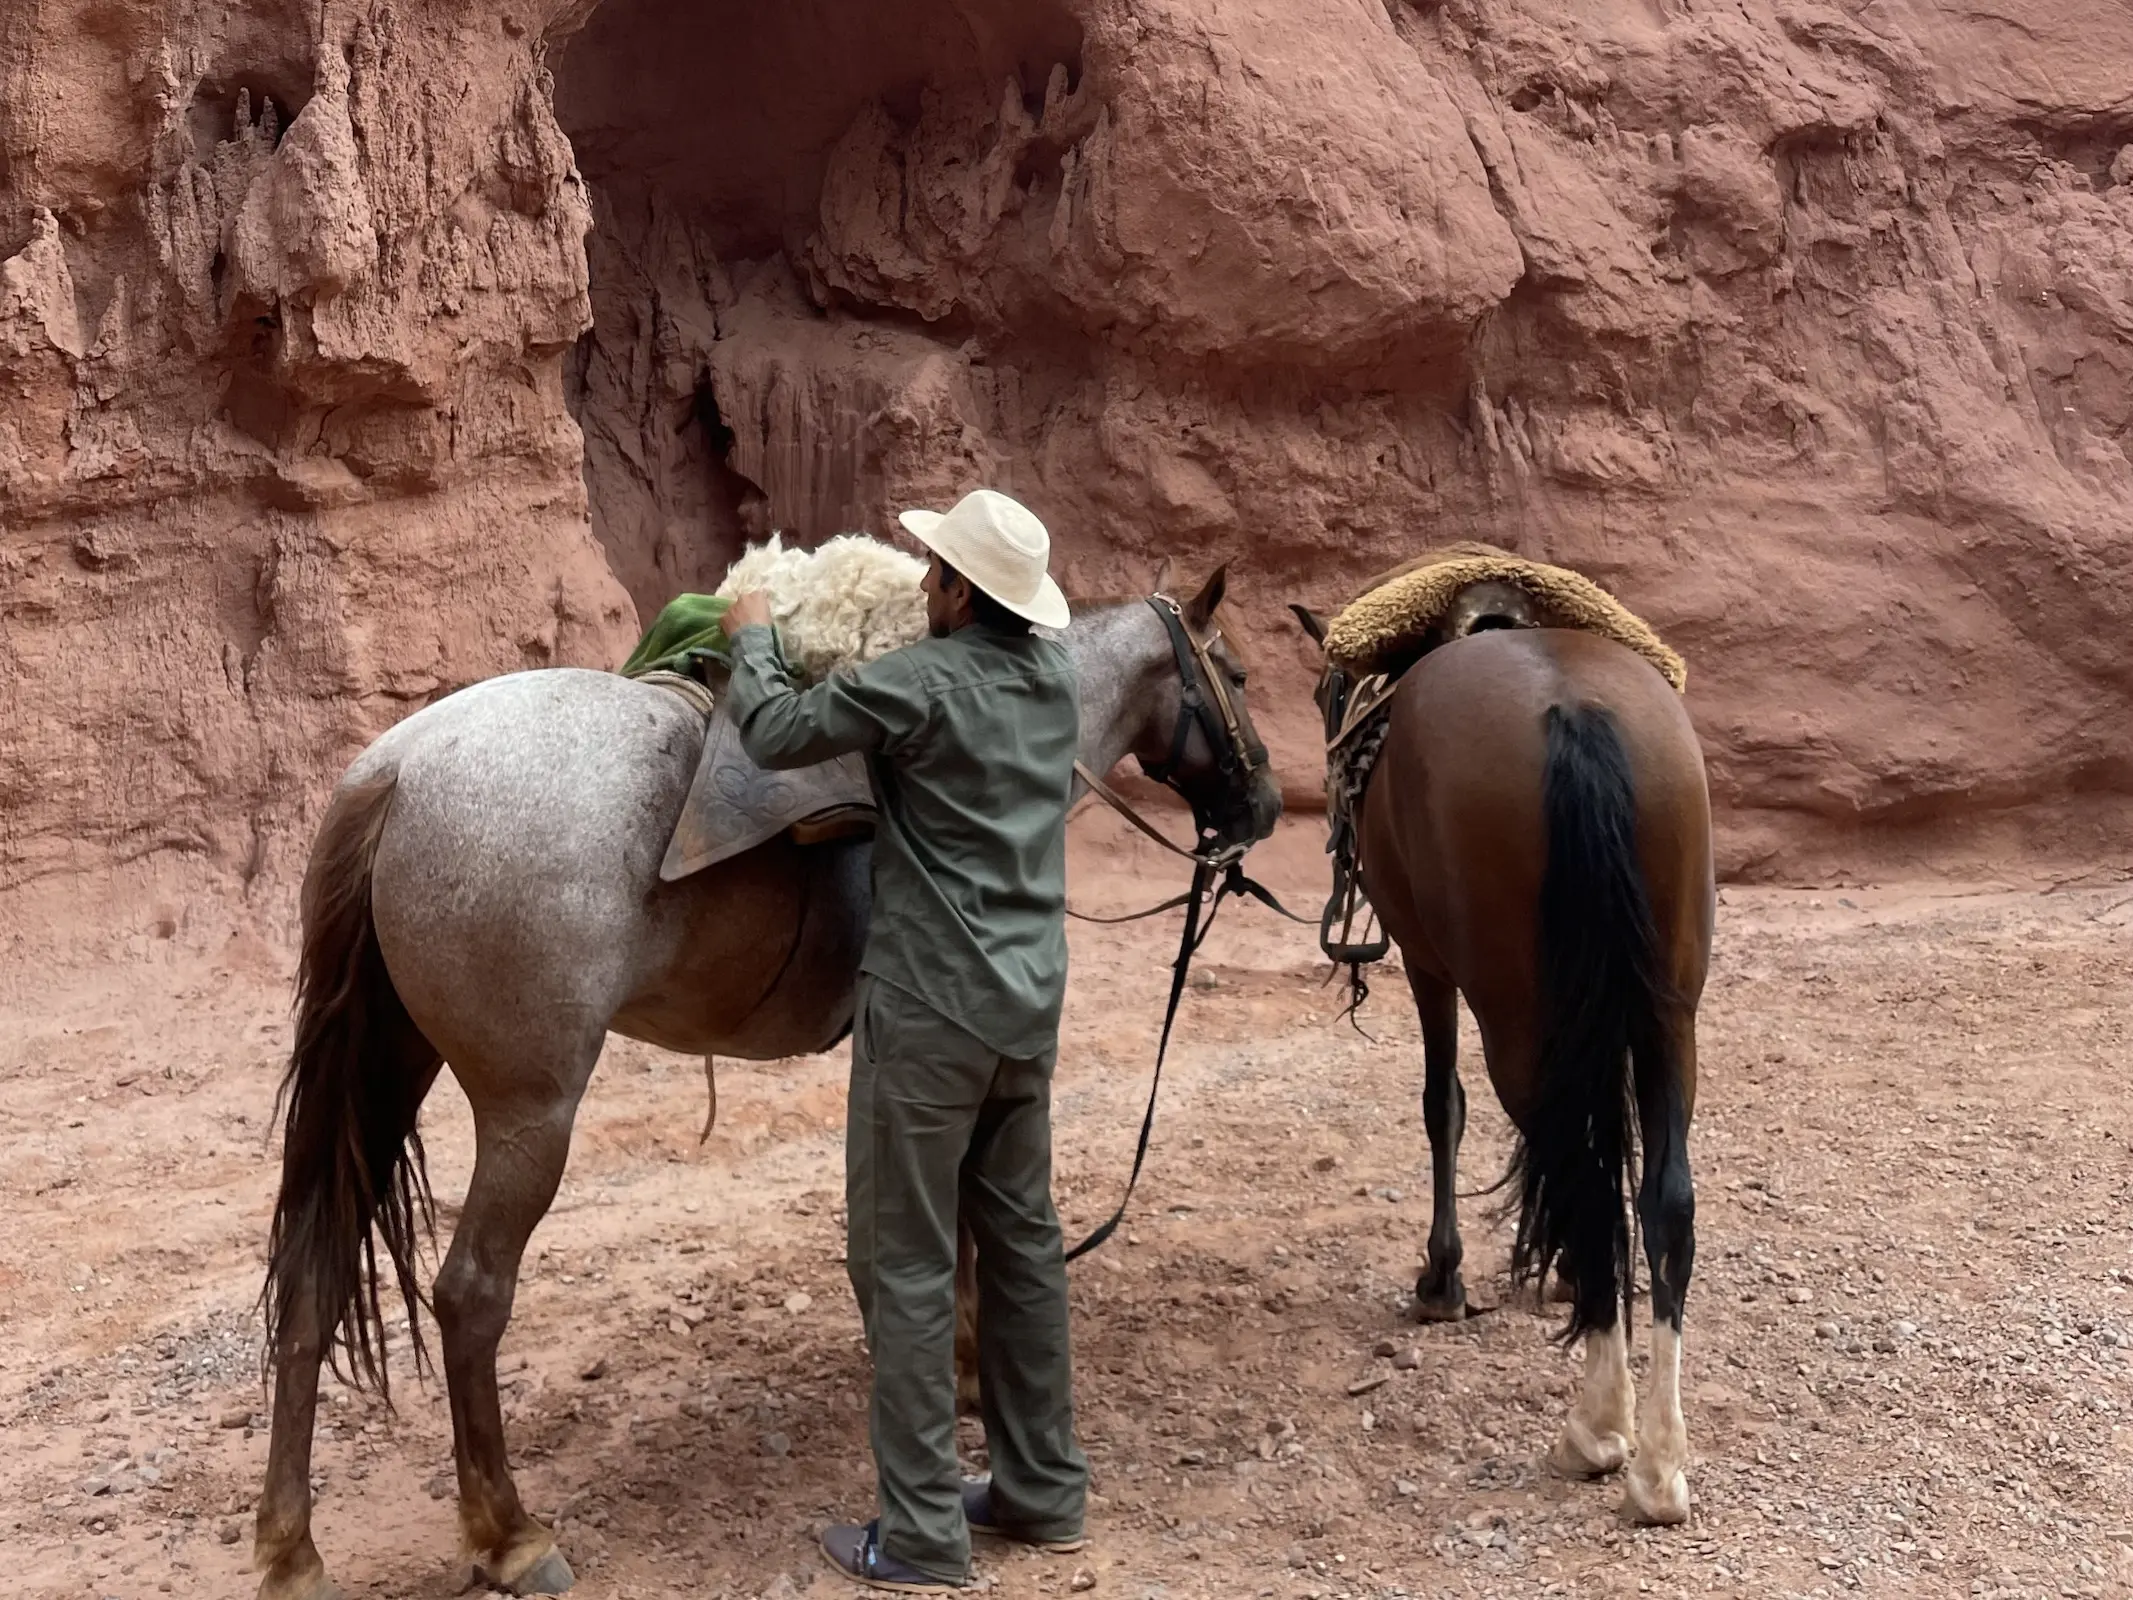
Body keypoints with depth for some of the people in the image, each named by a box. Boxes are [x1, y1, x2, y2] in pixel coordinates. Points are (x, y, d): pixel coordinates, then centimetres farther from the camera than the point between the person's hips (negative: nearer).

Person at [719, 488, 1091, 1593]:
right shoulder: (1053, 675, 7)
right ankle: (1044, 1491, 26)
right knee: (1021, 1237, 15)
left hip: (930, 1008, -8)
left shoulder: (923, 681, -16)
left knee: (904, 1261, 2)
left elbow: (775, 731, -11)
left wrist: (751, 638, 7)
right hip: (1029, 1004, 8)